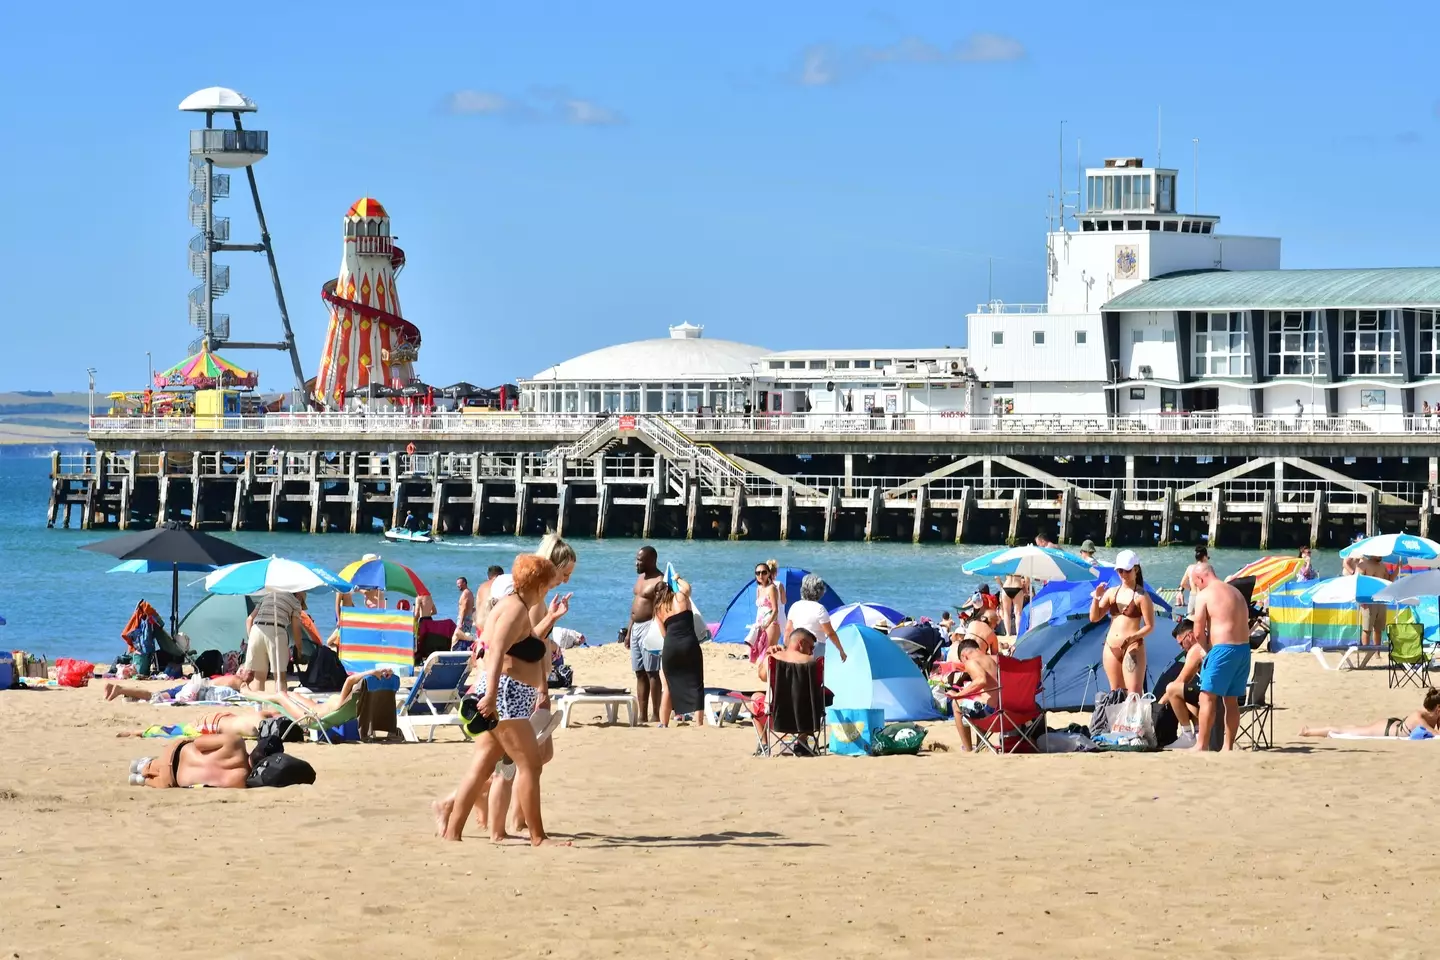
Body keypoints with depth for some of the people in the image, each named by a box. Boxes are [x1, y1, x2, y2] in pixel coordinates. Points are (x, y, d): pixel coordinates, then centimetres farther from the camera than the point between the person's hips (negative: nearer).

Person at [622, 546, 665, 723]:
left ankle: (656, 715, -7)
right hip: (636, 627, 9)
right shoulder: (640, 577, 17)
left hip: (649, 628, -9)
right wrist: (628, 632, 20)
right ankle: (643, 716, 11)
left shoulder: (659, 581, -12)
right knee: (640, 674, 9)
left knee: (651, 673, -9)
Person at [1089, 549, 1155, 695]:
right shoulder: (1111, 592, 9)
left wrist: (1131, 638, -22)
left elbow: (1149, 626, -8)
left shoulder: (1141, 596, -7)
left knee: (1134, 694, -13)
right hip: (1111, 648, 6)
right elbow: (1094, 618, 10)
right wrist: (1096, 598, -6)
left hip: (1132, 649, -6)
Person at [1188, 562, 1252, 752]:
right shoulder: (1236, 592, 18)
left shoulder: (1205, 595, -5)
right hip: (1243, 648, 8)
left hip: (1223, 649, -8)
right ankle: (1228, 746, 14)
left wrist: (1207, 649, 9)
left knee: (1207, 697, -4)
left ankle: (1202, 745, -6)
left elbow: (1198, 633, -8)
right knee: (1231, 700, 13)